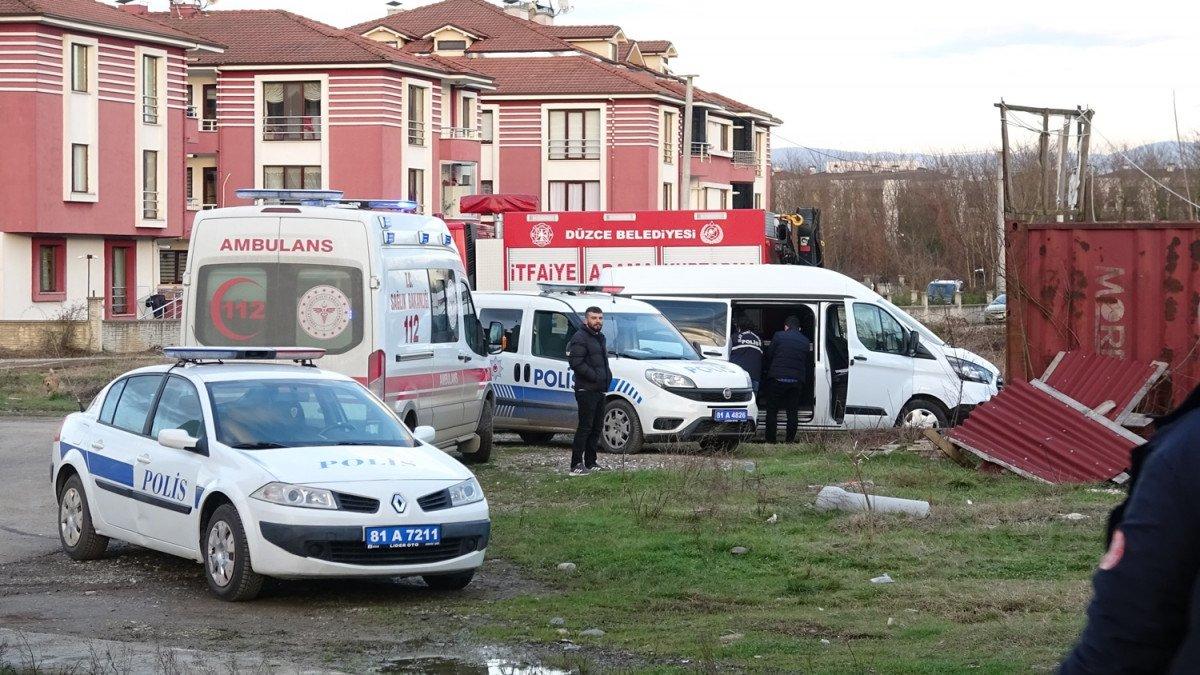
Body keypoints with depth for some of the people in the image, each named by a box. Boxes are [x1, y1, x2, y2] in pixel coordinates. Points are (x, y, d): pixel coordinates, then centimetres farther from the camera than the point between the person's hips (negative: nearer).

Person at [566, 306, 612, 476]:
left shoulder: (600, 338, 20)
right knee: (585, 427, -11)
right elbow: (577, 363, -20)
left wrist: (607, 375, 11)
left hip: (599, 390, 10)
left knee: (596, 427, 13)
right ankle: (577, 465, -11)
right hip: (586, 390, -10)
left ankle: (591, 462, 20)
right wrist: (595, 377, -22)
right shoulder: (580, 338, -10)